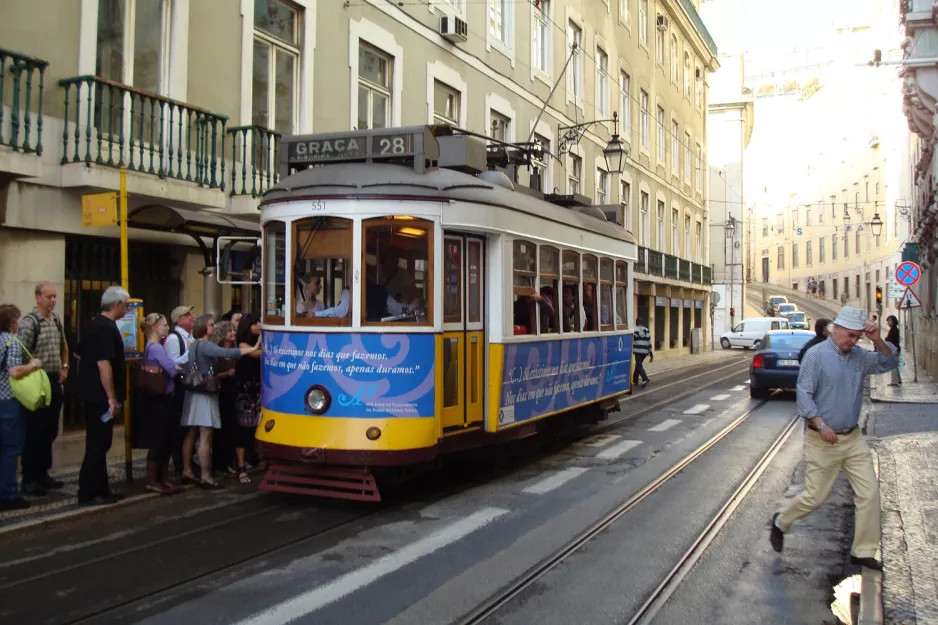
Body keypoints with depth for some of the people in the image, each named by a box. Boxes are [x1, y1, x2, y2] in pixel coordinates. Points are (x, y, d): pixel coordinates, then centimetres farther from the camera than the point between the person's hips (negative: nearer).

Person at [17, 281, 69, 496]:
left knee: (50, 431, 13)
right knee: (34, 432, -1)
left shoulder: (56, 319, 10)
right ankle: (29, 479, 7)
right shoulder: (29, 322, -14)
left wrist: (64, 367, 17)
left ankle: (42, 474, 24)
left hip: (55, 382, 7)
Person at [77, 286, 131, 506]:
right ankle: (88, 493, 2)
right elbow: (103, 364, -25)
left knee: (98, 443, 13)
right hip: (101, 395, -10)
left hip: (92, 393, 10)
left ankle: (100, 490, 20)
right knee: (98, 444, -3)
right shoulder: (107, 328, -18)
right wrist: (112, 398, -22)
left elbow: (81, 354, 23)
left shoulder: (95, 324, 12)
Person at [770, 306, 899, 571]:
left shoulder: (858, 356, 7)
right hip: (822, 440, -6)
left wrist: (877, 340, -8)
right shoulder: (816, 355, -11)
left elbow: (889, 363, 9)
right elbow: (803, 394, -15)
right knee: (814, 497, 1)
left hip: (853, 438, 6)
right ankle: (780, 523, 28)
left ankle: (863, 551, 15)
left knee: (870, 493, 2)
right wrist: (820, 424, -23)